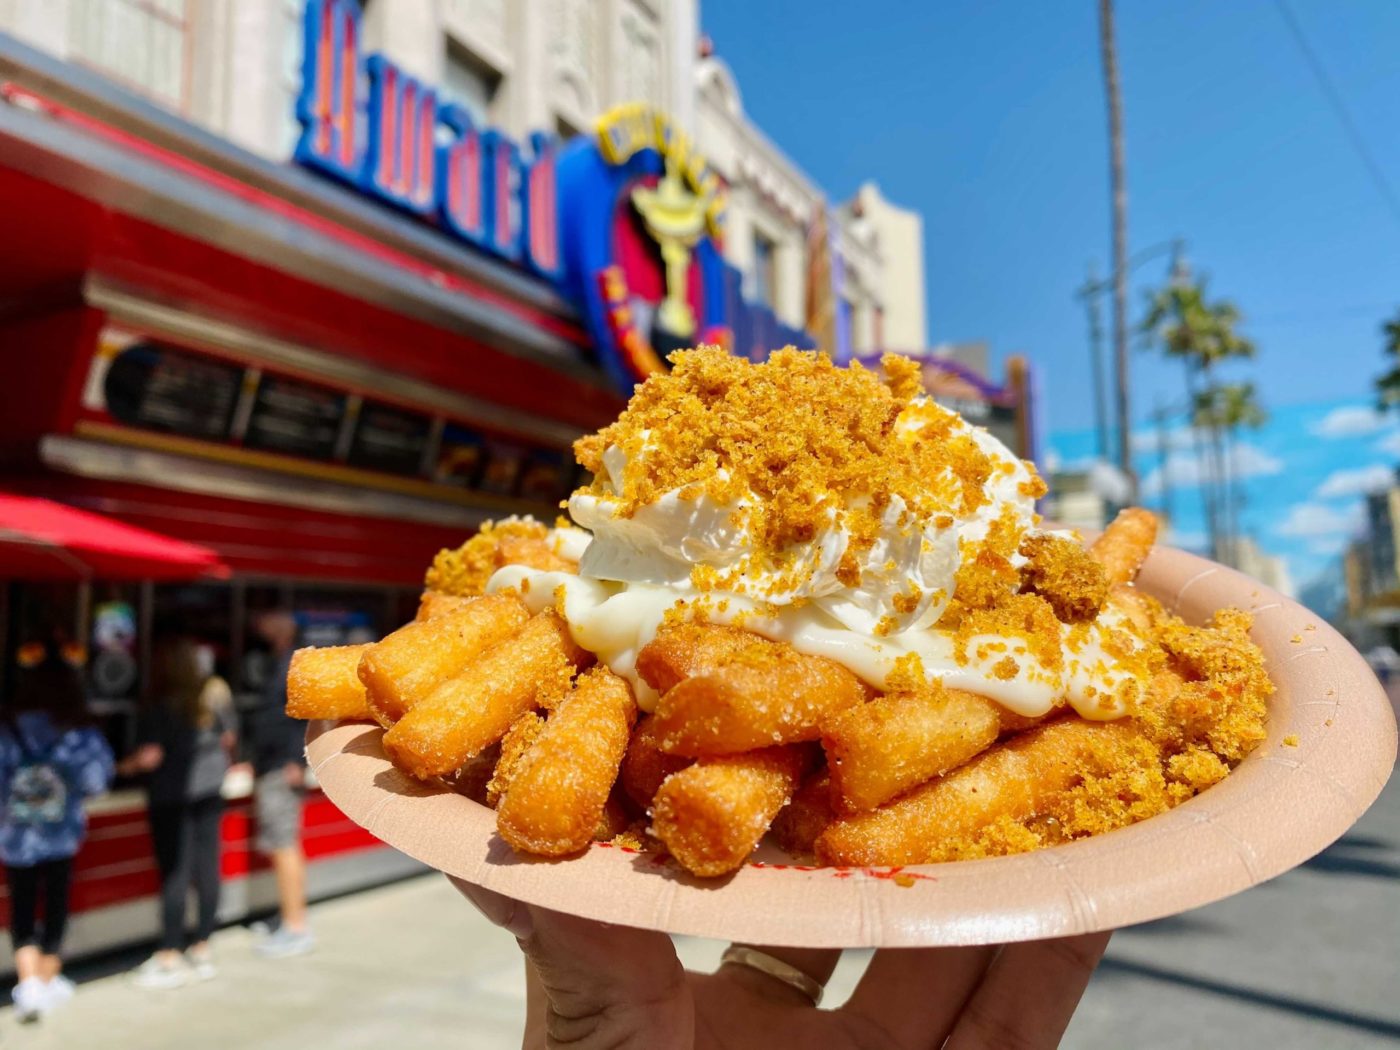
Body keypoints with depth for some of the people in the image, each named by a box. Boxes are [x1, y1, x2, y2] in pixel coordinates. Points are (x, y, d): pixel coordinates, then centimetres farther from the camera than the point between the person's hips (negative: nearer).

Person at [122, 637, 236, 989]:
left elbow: (151, 755, -20)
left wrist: (123, 766, -1)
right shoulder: (216, 697, 4)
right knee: (206, 868, 9)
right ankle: (202, 950, 20)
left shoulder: (162, 709, -15)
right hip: (210, 791, 6)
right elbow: (228, 739, 13)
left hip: (173, 797, -6)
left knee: (175, 872, 0)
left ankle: (170, 957, 8)